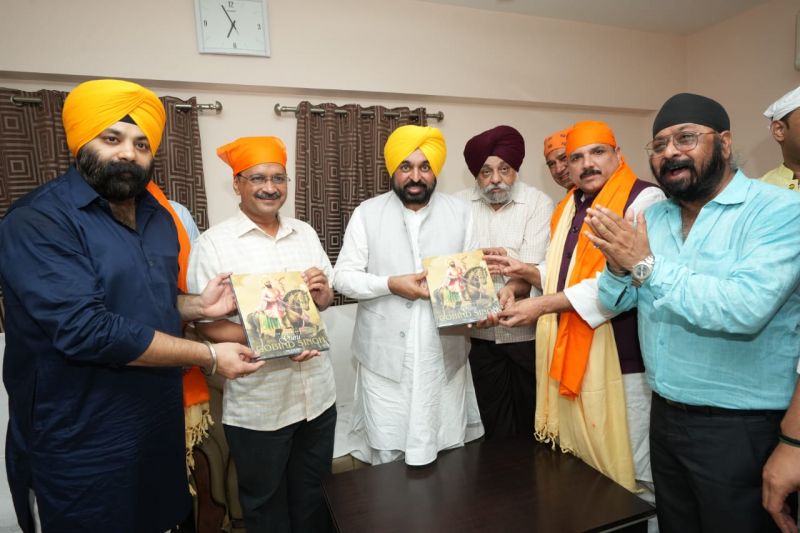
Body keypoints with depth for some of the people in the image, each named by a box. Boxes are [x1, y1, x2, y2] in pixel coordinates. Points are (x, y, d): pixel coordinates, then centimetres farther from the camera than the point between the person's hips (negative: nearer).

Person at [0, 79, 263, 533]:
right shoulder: (37, 222, -18)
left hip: (161, 427, 7)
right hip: (80, 448, -7)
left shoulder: (158, 217, 6)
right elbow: (85, 330, -28)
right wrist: (208, 356, -22)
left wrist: (198, 305, -4)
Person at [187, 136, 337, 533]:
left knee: (315, 499, 23)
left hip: (318, 394, 5)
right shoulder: (213, 243, -11)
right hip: (256, 406, -4)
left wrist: (322, 294, -11)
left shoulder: (305, 233, 6)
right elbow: (204, 322, -14)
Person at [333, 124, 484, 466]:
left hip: (444, 355, 2)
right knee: (386, 455, 10)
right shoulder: (367, 213, -2)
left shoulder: (459, 212, 5)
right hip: (385, 357, -1)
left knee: (449, 454, 15)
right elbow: (343, 277, -3)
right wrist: (391, 284, -17)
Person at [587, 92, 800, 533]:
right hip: (665, 414, 6)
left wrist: (646, 264, -25)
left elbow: (745, 309, -30)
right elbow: (613, 302, 3)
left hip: (739, 427, -5)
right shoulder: (651, 217, 4)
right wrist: (618, 266, -17)